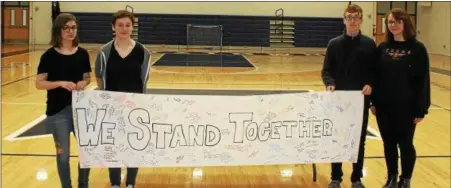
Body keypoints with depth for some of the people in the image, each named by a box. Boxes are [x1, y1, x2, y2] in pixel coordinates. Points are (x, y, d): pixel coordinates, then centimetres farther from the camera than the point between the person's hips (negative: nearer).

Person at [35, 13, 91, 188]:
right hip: (58, 110, -3)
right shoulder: (49, 55, -7)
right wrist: (60, 83, -22)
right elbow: (39, 83, -8)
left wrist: (84, 83, -10)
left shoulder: (83, 53, 2)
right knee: (63, 154, 6)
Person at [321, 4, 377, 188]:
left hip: (361, 100, 0)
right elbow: (326, 71, 3)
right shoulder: (334, 44, 1)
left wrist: (370, 84, -17)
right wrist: (329, 83, -16)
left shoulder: (369, 44, 1)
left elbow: (375, 71, 2)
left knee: (359, 140, 8)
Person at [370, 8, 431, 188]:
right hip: (384, 105, 4)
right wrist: (374, 101, 4)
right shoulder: (383, 47, 4)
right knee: (389, 143, 12)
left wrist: (421, 109, -10)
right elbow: (376, 75, 8)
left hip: (406, 107, -3)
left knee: (405, 144, 7)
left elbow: (423, 80, -8)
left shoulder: (417, 48, -8)